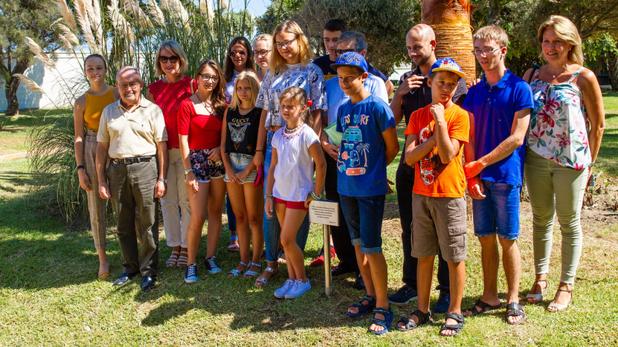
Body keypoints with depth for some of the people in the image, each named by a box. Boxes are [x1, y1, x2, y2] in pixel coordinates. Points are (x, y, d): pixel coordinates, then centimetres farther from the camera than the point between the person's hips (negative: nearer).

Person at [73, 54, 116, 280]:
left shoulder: (118, 94, 0)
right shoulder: (82, 102, 3)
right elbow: (78, 137, 4)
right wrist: (80, 168, -3)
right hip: (93, 154, 1)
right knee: (96, 207, 5)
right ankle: (102, 258, 17)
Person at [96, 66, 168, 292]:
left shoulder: (152, 110, 3)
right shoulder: (109, 112, 12)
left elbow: (162, 146, 0)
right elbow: (102, 147, 12)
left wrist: (161, 178, -5)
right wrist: (101, 180, 7)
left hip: (145, 168, -3)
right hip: (117, 170, 3)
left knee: (146, 224, 0)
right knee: (123, 224, 11)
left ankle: (149, 271, 11)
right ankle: (130, 267, 26)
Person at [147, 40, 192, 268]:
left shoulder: (191, 85, -2)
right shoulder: (154, 89, 9)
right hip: (162, 150, 4)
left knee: (186, 200, 2)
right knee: (167, 200, 8)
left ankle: (187, 248, 13)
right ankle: (174, 247, 20)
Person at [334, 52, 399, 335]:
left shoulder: (377, 107, -11)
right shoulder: (343, 109, 8)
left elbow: (392, 147, -7)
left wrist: (373, 168, 4)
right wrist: (347, 163, 3)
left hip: (371, 188, -7)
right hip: (346, 186, 7)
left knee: (371, 247, -4)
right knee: (357, 243, 14)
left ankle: (383, 308, 8)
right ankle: (370, 296, 29)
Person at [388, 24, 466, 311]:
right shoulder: (406, 79, 11)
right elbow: (393, 120, 9)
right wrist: (400, 94, -7)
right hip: (410, 164, 5)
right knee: (410, 227, 12)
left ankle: (448, 289, 16)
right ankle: (412, 283, 26)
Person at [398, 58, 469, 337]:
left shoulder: (459, 116, -6)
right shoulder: (417, 116, 6)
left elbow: (447, 155, -16)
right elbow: (409, 157, -3)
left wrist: (440, 120, -17)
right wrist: (434, 137, -13)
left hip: (449, 195, -4)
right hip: (421, 194, 4)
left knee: (454, 257, 5)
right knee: (423, 255, 12)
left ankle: (454, 312, 19)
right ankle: (422, 310, 24)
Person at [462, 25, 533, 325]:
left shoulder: (519, 89, -5)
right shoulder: (474, 92, 9)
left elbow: (516, 138, -11)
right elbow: (470, 137, 7)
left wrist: (479, 164, -11)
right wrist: (471, 175, -4)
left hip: (506, 176, -4)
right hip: (478, 177, 4)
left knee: (508, 240, 3)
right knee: (486, 239, 10)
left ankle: (513, 299, 17)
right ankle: (490, 296, 22)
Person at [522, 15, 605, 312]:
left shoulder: (583, 78, -5)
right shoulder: (532, 75, 5)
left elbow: (598, 124, -1)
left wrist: (589, 162, 0)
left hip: (570, 160, -3)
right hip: (536, 158, 3)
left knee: (569, 223, 7)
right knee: (541, 219, 13)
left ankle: (566, 286, 19)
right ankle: (540, 277, 27)